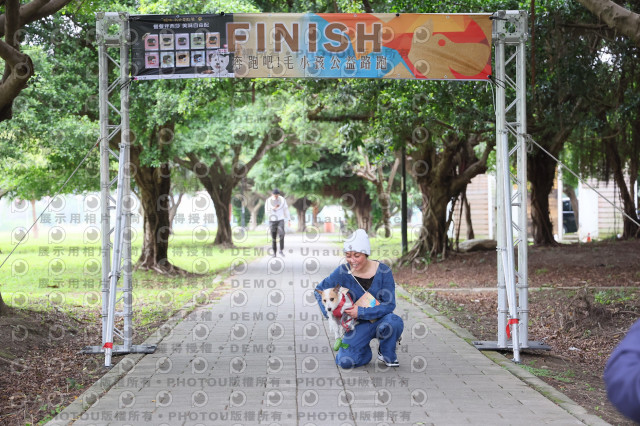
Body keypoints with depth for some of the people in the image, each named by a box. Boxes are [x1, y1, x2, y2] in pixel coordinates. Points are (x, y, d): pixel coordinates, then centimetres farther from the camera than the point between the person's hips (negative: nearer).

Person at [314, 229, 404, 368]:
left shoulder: (383, 271, -12)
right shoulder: (343, 272, -10)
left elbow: (389, 304, -15)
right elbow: (319, 290, 3)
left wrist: (361, 312, -25)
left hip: (380, 319, 0)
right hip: (358, 325, 1)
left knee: (393, 322, -36)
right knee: (345, 361, -23)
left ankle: (387, 355, -3)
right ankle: (365, 350, 14)